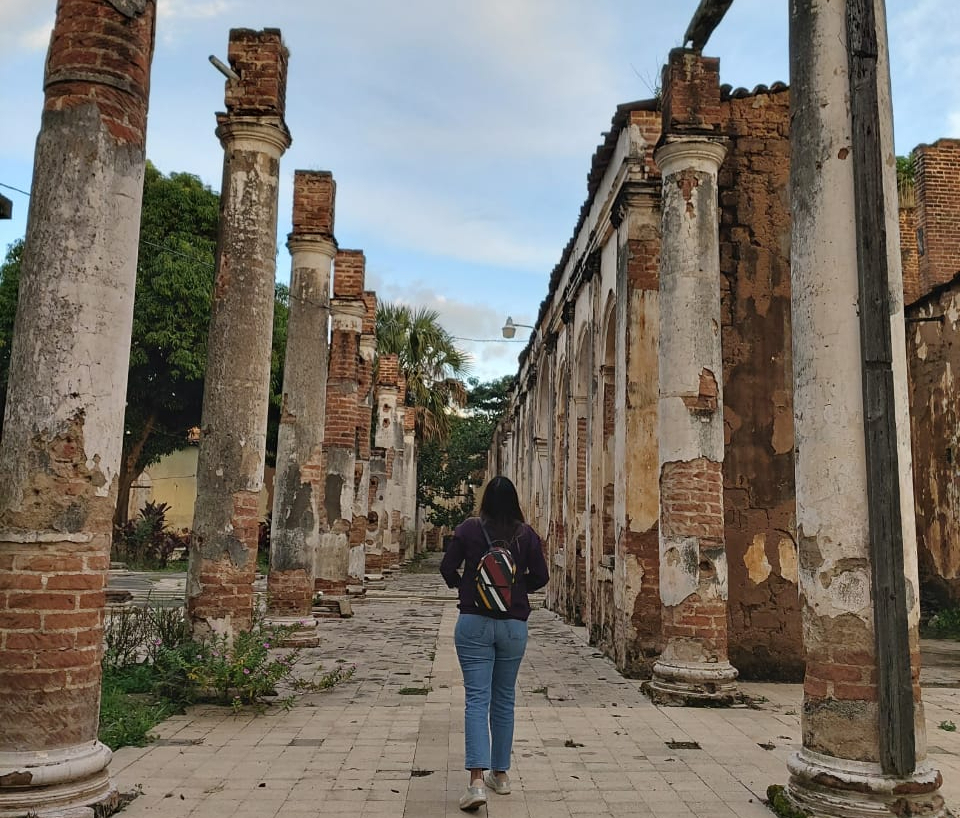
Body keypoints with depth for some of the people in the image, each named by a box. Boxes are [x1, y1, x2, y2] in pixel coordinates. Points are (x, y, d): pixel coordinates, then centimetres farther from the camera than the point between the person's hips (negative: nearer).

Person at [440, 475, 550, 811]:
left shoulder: (469, 528, -6)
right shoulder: (526, 534, -3)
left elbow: (447, 568, -4)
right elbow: (540, 577, 0)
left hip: (474, 622, -2)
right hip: (514, 625, 2)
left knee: (477, 699, -2)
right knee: (504, 699, 16)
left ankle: (477, 781, -13)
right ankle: (500, 774, 26)